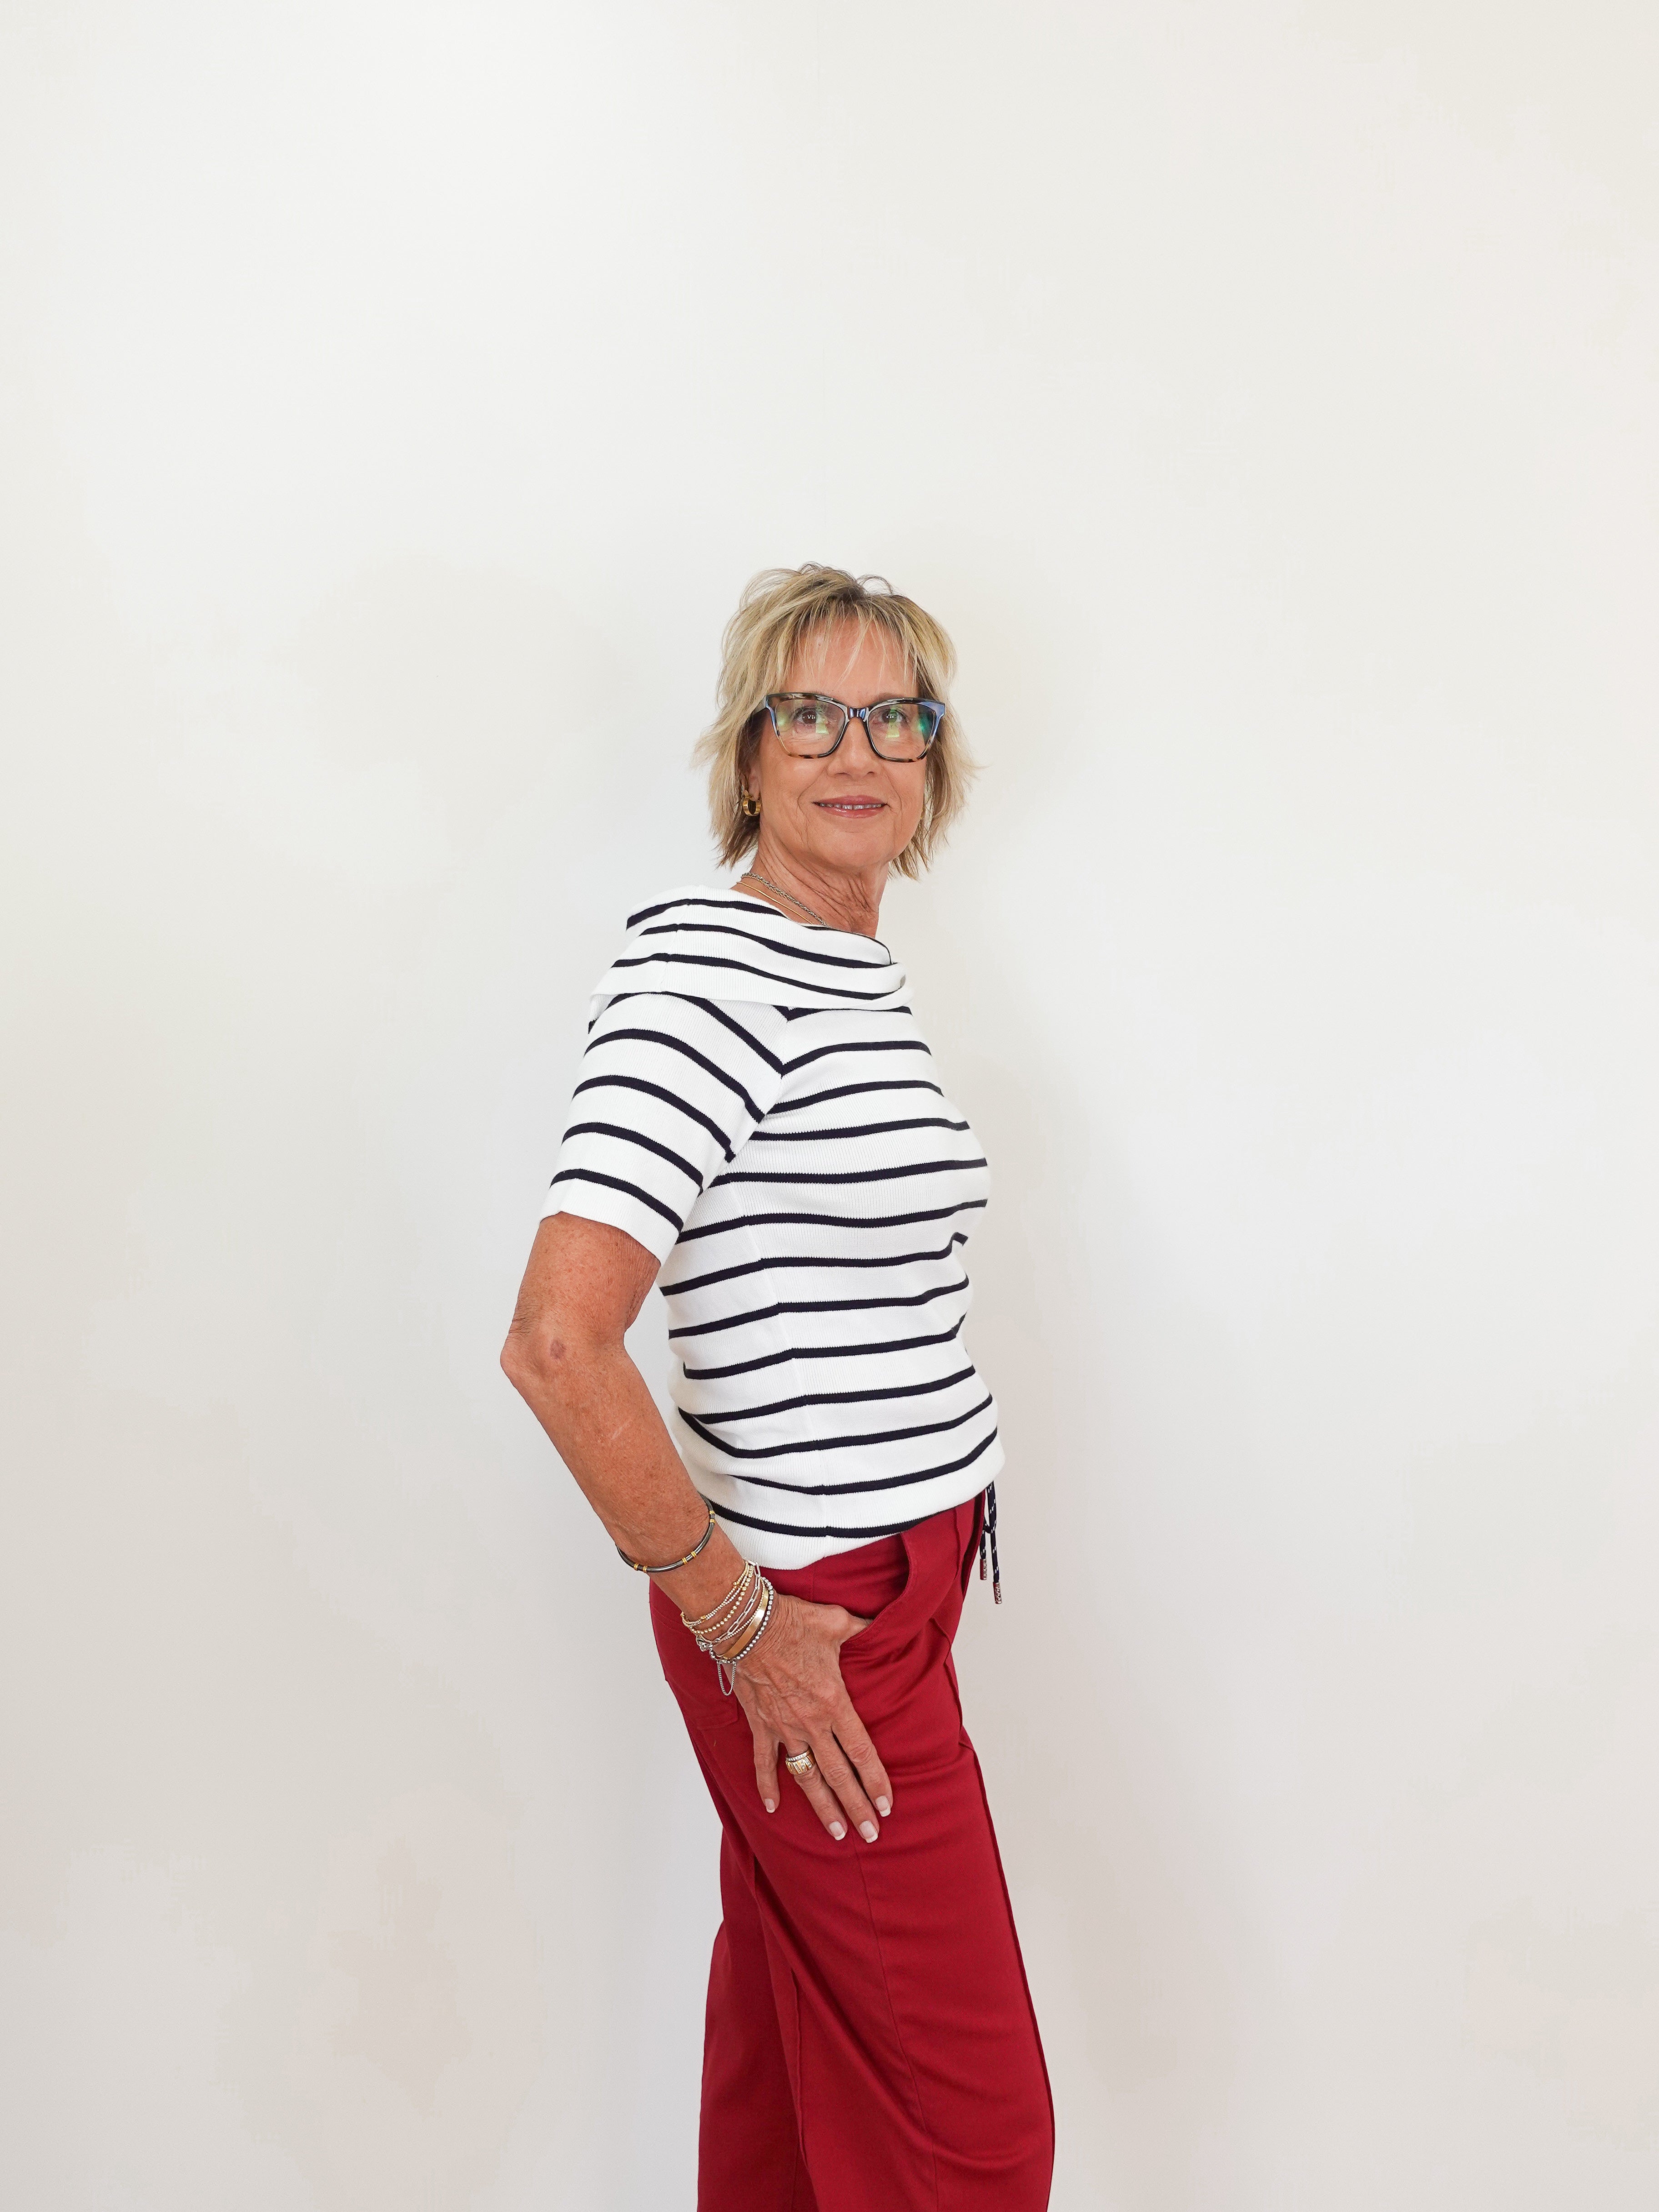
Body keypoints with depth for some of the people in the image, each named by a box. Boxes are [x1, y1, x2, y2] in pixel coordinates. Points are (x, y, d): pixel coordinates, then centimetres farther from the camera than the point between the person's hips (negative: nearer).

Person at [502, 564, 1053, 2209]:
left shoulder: (859, 976, 10)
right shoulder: (699, 968, -19)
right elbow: (557, 1344, -28)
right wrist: (737, 1621, -17)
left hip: (896, 1574, 8)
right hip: (815, 1617, -8)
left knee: (788, 2023, 24)